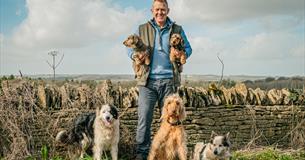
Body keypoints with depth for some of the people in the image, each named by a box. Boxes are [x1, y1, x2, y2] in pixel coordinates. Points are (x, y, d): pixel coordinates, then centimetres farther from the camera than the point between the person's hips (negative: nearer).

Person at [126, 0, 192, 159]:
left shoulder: (177, 30, 13)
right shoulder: (142, 29, 12)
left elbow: (188, 48, 17)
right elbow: (131, 48, 16)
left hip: (169, 80, 1)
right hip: (148, 80, -1)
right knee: (144, 116, -6)